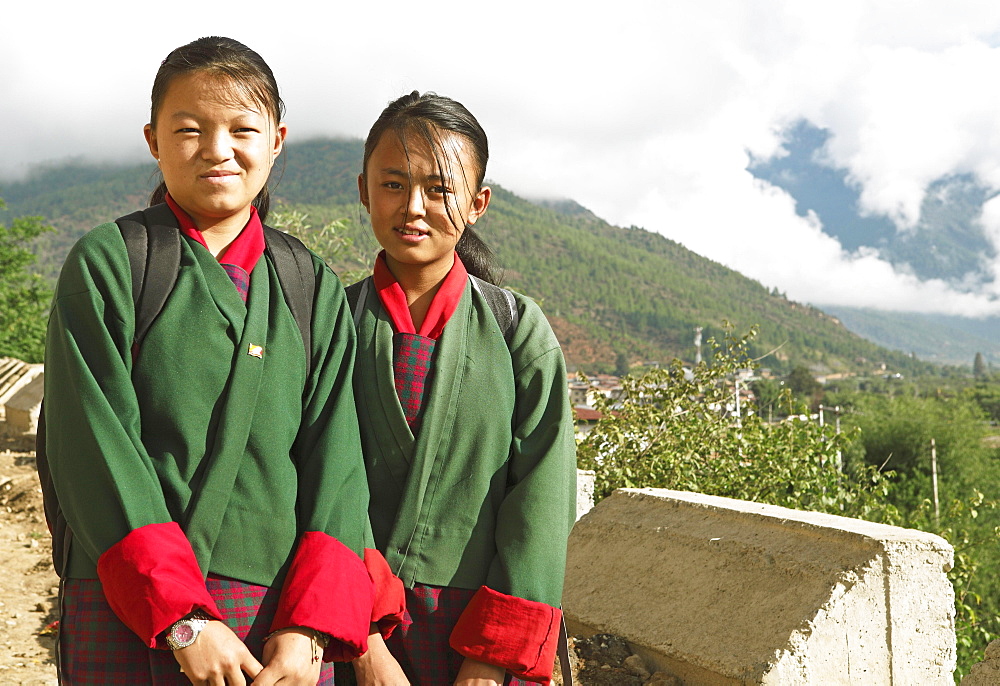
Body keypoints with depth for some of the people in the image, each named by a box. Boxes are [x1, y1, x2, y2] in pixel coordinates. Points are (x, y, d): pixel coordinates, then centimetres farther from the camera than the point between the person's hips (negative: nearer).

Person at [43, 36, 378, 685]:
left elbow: (336, 458, 1)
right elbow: (96, 449, -8)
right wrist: (182, 618, -15)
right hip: (129, 618, -2)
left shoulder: (316, 289, 8)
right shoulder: (107, 262, 0)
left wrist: (311, 627, -10)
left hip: (281, 614, 2)